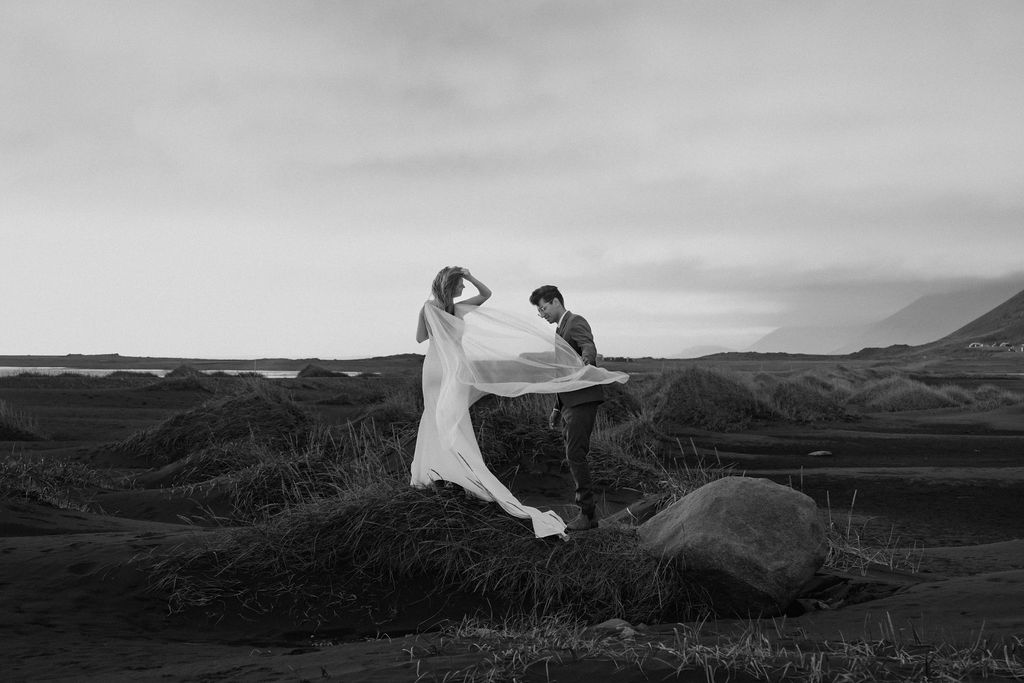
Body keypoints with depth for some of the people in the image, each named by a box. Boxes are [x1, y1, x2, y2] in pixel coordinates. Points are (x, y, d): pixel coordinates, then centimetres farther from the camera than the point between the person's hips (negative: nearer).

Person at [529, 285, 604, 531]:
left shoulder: (576, 322, -7)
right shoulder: (560, 329, 23)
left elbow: (588, 346, -29)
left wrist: (587, 362, -50)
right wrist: (557, 408, 27)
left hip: (583, 400, -10)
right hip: (570, 402, 10)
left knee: (575, 455, -12)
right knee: (575, 456, 10)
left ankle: (588, 513, -7)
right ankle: (588, 510, 16)